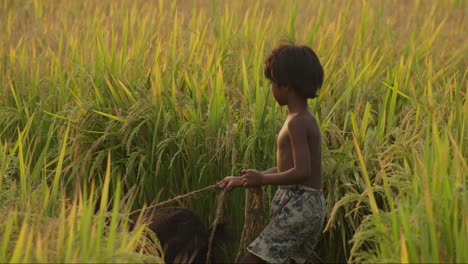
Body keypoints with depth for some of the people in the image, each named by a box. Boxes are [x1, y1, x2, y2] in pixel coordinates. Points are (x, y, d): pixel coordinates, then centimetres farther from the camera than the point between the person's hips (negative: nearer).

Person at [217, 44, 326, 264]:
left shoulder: (297, 122, -16)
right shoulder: (304, 118, 14)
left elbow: (302, 172, -25)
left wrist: (262, 179, -13)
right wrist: (241, 180, 20)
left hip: (298, 208, -10)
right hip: (309, 206, 10)